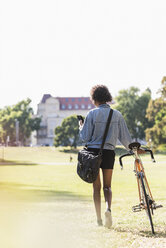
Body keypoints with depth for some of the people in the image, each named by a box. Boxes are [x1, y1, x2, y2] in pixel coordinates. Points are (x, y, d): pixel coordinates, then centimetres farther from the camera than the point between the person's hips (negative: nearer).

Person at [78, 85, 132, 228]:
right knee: (107, 186, 12)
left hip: (93, 151, -1)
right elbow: (124, 137, 5)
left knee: (96, 187, 8)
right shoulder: (117, 114, 2)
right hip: (109, 152, 2)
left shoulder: (92, 114, -6)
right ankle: (108, 208, -17)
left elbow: (85, 137, -5)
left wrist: (81, 127, 15)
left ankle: (99, 220, 7)